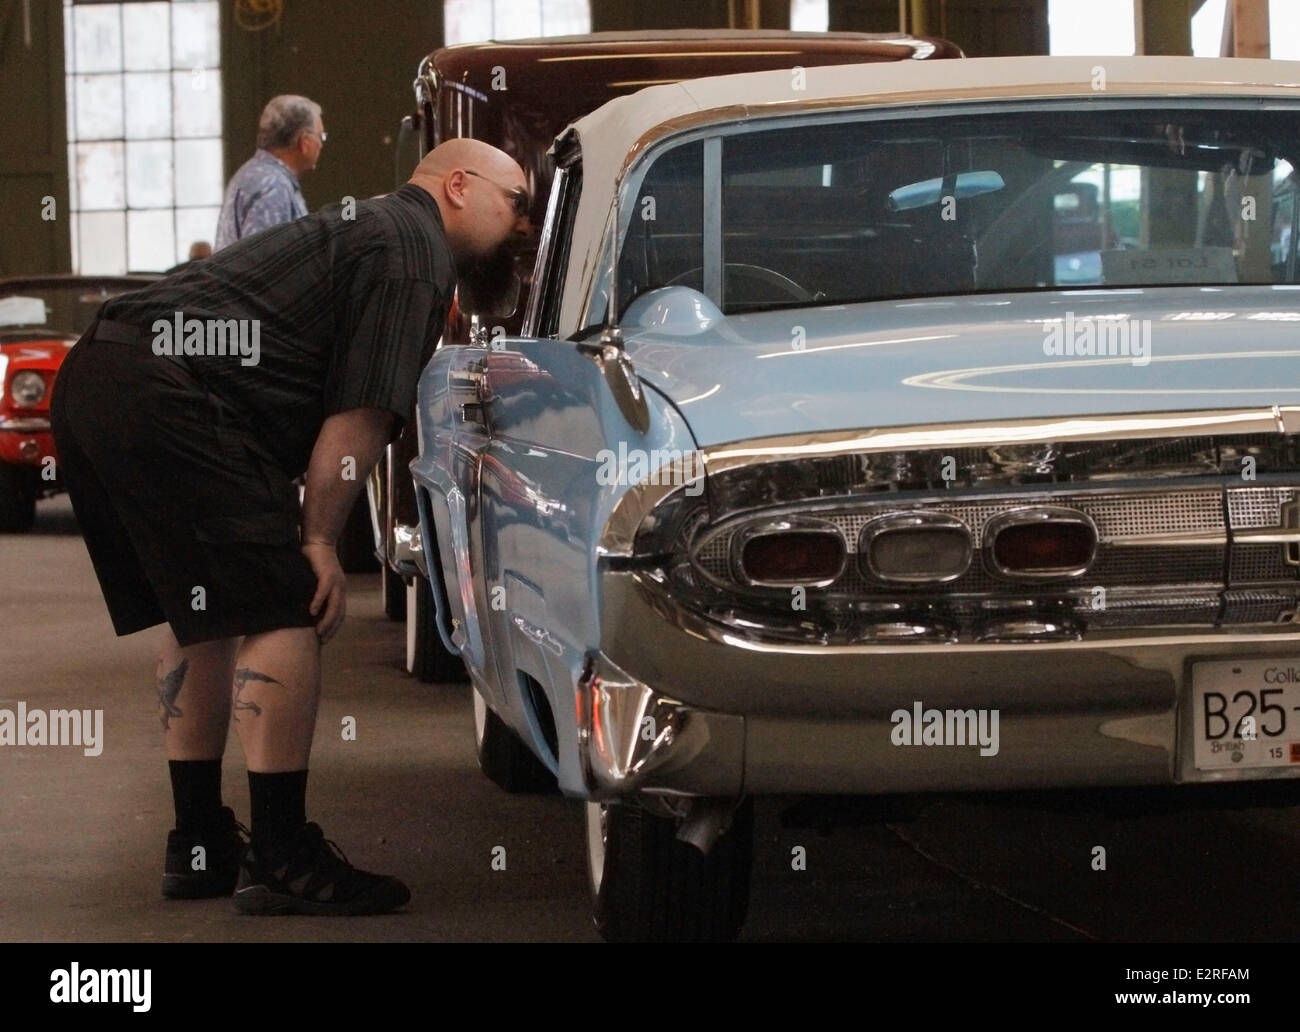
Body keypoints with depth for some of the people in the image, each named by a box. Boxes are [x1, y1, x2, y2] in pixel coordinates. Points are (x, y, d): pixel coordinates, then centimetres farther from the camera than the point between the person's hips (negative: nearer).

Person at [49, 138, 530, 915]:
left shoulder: (362, 232, 31)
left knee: (205, 617, 19)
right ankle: (282, 861, -9)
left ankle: (199, 844, 23)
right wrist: (320, 540, -8)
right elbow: (360, 415, -9)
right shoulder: (414, 248, 0)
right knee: (280, 613, -8)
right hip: (171, 398, -11)